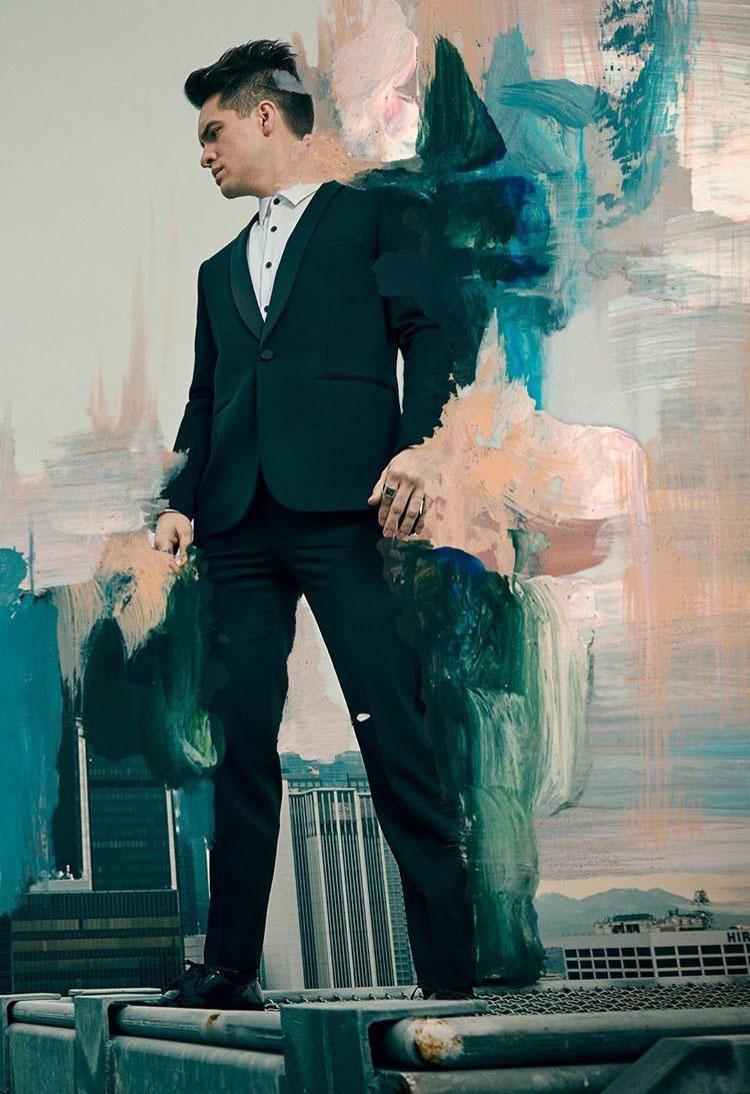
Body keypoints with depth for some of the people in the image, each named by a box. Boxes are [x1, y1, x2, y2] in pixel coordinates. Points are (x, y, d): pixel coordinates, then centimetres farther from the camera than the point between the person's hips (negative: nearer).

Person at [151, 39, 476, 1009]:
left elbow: (423, 332, 1)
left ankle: (449, 972, -9)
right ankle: (230, 967, 6)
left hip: (341, 508, -5)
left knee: (394, 737, -10)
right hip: (240, 526, 6)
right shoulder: (220, 270, 28)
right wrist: (182, 498, 8)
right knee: (240, 740, 2)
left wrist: (416, 442, -16)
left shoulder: (370, 215, 12)